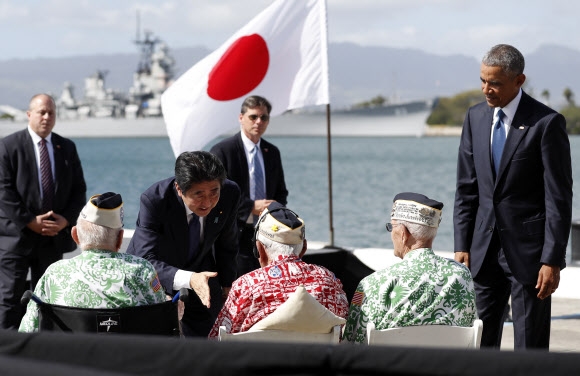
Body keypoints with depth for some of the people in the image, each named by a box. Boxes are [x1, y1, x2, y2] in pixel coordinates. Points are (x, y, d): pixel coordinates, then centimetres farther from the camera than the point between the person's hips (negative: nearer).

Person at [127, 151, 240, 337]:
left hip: (201, 271, 3)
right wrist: (188, 279, -56)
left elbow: (226, 245, -2)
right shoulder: (154, 200, -35)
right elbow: (146, 261, -41)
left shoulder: (230, 193, -22)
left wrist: (226, 286, 8)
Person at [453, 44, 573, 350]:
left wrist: (552, 260, -14)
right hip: (484, 251, 5)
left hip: (528, 252, -5)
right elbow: (466, 188, 11)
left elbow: (559, 198, -11)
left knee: (530, 347, 1)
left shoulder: (547, 123, -10)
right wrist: (462, 246, 4)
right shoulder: (475, 118, 7)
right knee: (479, 341, 6)